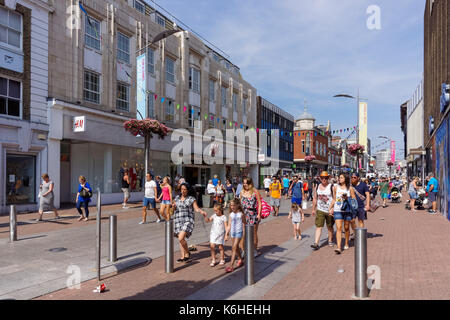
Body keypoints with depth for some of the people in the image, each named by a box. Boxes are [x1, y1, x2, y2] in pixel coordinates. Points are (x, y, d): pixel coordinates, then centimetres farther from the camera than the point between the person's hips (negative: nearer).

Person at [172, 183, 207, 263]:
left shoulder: (191, 199, 0)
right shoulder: (177, 198, 13)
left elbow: (196, 208, -5)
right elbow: (174, 208, 21)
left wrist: (201, 211, -24)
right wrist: (173, 206, -1)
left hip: (187, 221, -5)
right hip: (178, 221, 5)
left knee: (181, 238, -17)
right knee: (181, 239, 7)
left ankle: (187, 253, 5)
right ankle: (183, 257, 19)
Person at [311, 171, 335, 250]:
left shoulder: (331, 187, -6)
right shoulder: (317, 187, 7)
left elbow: (334, 198, -10)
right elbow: (315, 198, 13)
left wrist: (331, 208, -20)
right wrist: (313, 209, 12)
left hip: (329, 210, -2)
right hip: (320, 210, 2)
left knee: (330, 227, 13)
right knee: (318, 226, -6)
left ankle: (330, 241, 33)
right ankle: (316, 243, -10)